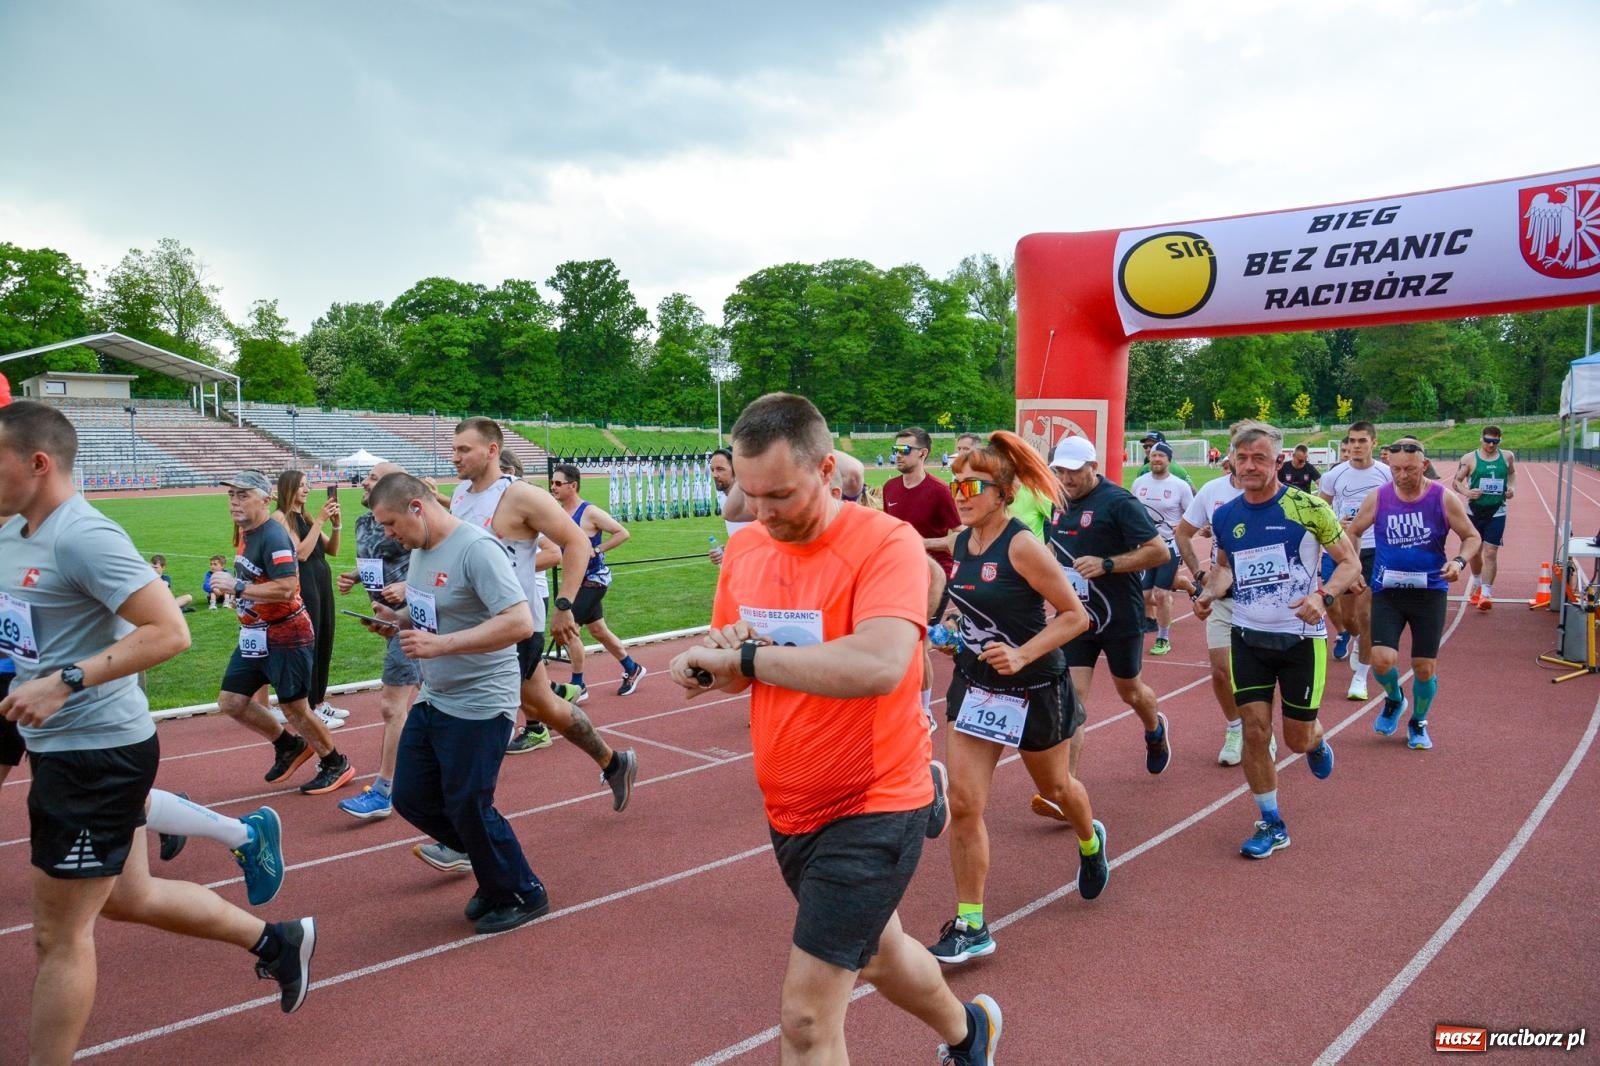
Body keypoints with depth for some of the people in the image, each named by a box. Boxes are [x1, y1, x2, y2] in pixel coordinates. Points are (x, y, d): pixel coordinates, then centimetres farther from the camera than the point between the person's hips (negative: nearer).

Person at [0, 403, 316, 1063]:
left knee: (59, 936, 4)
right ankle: (276, 940, 36)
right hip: (71, 748, 10)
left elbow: (169, 632, -26)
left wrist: (63, 682, -29)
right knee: (127, 896, 21)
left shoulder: (82, 537, -20)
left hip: (98, 754, -10)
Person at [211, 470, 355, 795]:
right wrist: (242, 597, 9)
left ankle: (336, 765, 20)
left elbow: (285, 588, -30)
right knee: (231, 701, 11)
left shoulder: (273, 537, -21)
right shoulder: (246, 533, 9)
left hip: (285, 637, -9)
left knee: (295, 708, 1)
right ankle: (290, 746, 29)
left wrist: (238, 588, -27)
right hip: (253, 636, 9)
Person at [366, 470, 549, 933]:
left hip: (479, 707, -9)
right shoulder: (420, 550, 6)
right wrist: (396, 618, 0)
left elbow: (520, 622, -30)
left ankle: (523, 894, 23)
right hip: (433, 700, 9)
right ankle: (490, 863, 34)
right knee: (411, 798, 14)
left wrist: (441, 644, -32)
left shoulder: (476, 548, -22)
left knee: (468, 808, 0)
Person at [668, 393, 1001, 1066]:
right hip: (790, 808, 8)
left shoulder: (886, 543, -22)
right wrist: (709, 664, -17)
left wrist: (746, 655, -31)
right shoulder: (744, 549, -1)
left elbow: (879, 665, -38)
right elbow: (735, 671, 7)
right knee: (873, 950, 29)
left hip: (873, 808, -8)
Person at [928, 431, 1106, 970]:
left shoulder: (1022, 546, -21)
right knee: (963, 803, -4)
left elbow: (1075, 616, -18)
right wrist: (958, 637, 8)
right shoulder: (962, 542, -1)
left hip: (1033, 688, -5)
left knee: (1054, 787, 20)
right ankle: (970, 926, 7)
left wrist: (1022, 654, -27)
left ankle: (1090, 842, 56)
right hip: (974, 684, 5)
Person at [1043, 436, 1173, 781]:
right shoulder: (1057, 501, 5)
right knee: (1073, 695, -7)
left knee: (1129, 691, 18)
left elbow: (1159, 551, -19)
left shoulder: (1118, 502, -15)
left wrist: (1106, 564, -28)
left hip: (1120, 619, -4)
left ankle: (1155, 730, 54)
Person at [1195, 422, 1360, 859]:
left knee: (1297, 738, 6)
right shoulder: (1224, 517, 0)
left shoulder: (1306, 507, -13)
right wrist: (1210, 593, -3)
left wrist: (1323, 596, -25)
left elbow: (1350, 561, -7)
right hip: (1249, 638, 3)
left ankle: (1316, 741, 46)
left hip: (1301, 638, -3)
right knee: (1254, 729, -2)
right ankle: (1271, 823, 15)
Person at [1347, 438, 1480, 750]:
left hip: (1430, 592, 0)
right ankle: (1394, 701, 20)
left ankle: (1418, 723, 32)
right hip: (1387, 592, 0)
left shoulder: (1444, 499, -7)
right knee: (1382, 659, -14)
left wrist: (1459, 561, -17)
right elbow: (1353, 532, 10)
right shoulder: (1378, 498, -5)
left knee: (1425, 667, 5)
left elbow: (1472, 537, 3)